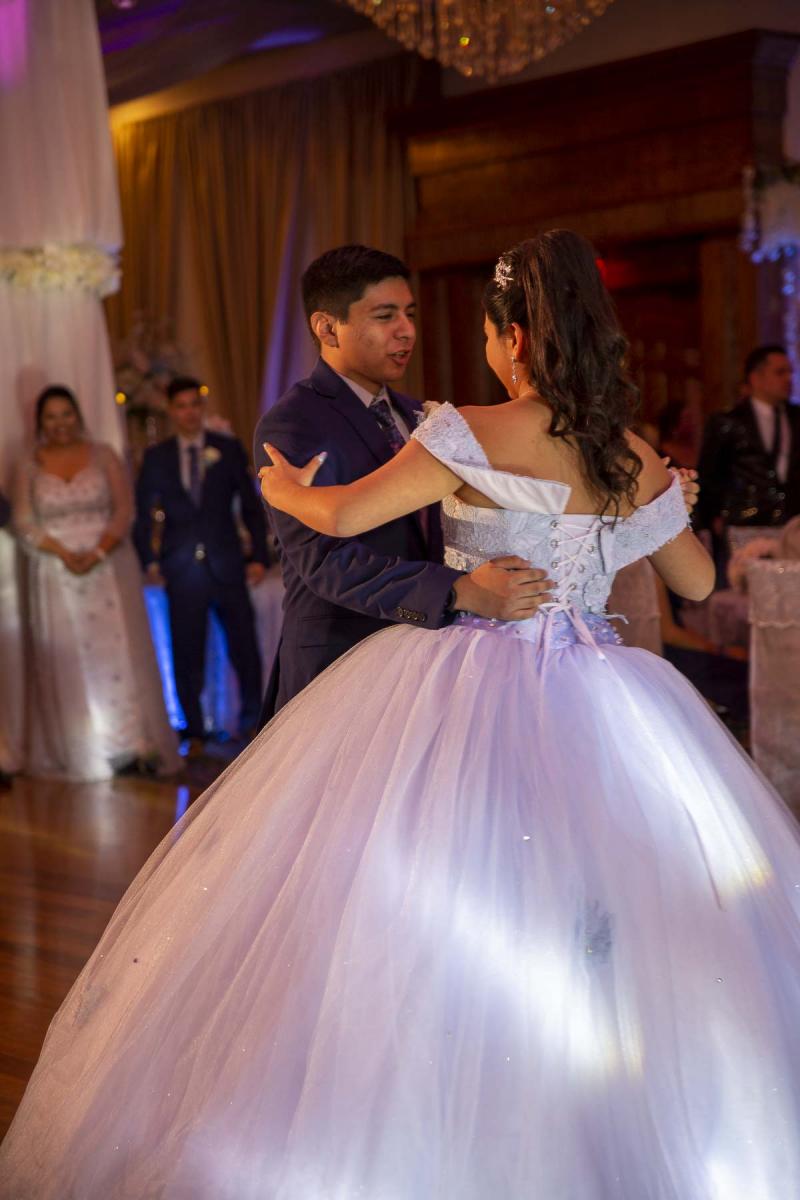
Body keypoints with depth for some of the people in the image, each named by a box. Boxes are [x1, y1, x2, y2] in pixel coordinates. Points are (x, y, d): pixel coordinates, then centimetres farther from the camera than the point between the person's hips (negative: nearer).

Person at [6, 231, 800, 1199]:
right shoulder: (637, 459, 6)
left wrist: (282, 487, 8)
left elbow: (343, 516, -14)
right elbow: (698, 582, 18)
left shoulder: (478, 435, -10)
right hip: (599, 713, 5)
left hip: (472, 701, -5)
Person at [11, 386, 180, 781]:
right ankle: (80, 751, 9)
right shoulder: (29, 467, 6)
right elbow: (25, 524, -1)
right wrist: (64, 554, -16)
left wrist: (98, 552, -16)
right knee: (67, 658, 1)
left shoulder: (103, 455, 4)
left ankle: (138, 746, -8)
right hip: (56, 576, 1)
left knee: (119, 651, -7)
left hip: (109, 568, -1)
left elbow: (124, 509, -2)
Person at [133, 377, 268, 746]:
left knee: (244, 648, 1)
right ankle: (195, 733, 15)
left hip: (227, 565, 0)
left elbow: (251, 505, 6)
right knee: (186, 658, 3)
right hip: (181, 570, 0)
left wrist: (259, 556, 0)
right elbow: (142, 514, 10)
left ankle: (251, 721, 20)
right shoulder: (156, 457, 7)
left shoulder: (229, 449, 6)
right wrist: (150, 560, 0)